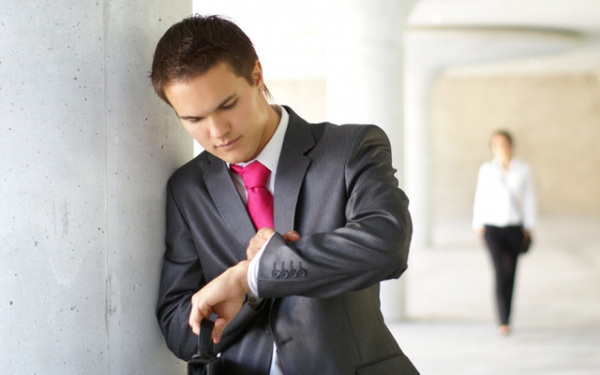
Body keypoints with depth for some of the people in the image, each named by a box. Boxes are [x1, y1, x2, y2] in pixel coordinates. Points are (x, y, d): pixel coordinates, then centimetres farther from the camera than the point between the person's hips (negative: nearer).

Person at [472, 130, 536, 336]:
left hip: (515, 228, 2)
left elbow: (529, 198, 7)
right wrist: (479, 225, 7)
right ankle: (503, 321, -14)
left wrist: (528, 227, 6)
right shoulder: (486, 170, 1)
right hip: (492, 227, -2)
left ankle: (506, 319, 23)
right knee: (500, 271, -13)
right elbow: (480, 198, 8)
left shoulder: (523, 169, 2)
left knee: (511, 273, 7)